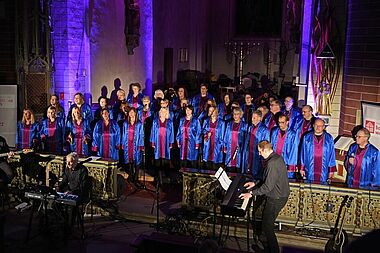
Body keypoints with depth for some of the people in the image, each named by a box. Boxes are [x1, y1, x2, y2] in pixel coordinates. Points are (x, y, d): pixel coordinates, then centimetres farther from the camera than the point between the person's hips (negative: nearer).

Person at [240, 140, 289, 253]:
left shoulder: (272, 163, -27)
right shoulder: (277, 157, 6)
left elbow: (267, 186, -27)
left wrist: (251, 193, -18)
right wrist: (255, 184, 18)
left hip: (276, 199, -10)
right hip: (280, 194, 10)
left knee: (267, 224, 3)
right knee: (265, 219, 21)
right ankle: (262, 244, 36)